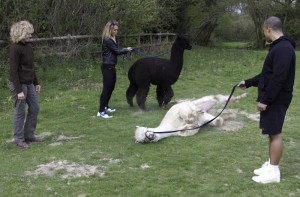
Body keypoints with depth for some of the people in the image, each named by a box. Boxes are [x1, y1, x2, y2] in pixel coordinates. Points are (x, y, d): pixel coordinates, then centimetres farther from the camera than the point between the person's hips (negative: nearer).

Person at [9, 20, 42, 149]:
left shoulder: (28, 46, 7)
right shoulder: (15, 48, -17)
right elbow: (13, 71, -19)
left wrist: (36, 83, 17)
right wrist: (19, 90, -21)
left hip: (29, 83, 8)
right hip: (19, 84, -8)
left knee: (34, 108, 11)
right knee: (20, 112, 1)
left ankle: (29, 135, 24)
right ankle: (19, 139, 14)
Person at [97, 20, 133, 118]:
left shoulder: (111, 39, 15)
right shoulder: (107, 40, -16)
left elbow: (115, 51, 13)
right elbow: (117, 51, -12)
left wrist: (125, 49, 2)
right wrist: (126, 50, 3)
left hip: (111, 66, 10)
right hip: (107, 67, -10)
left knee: (111, 87, 17)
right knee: (106, 88, -10)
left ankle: (105, 106, 29)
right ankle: (101, 111, -8)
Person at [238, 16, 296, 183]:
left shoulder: (283, 48, -19)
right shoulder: (278, 47, 14)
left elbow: (278, 78, -25)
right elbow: (267, 74, 22)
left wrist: (265, 99, -23)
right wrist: (248, 83, 27)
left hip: (276, 100, -10)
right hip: (273, 99, 10)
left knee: (275, 133, -4)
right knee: (272, 132, 14)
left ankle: (274, 171, 2)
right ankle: (270, 166, 22)